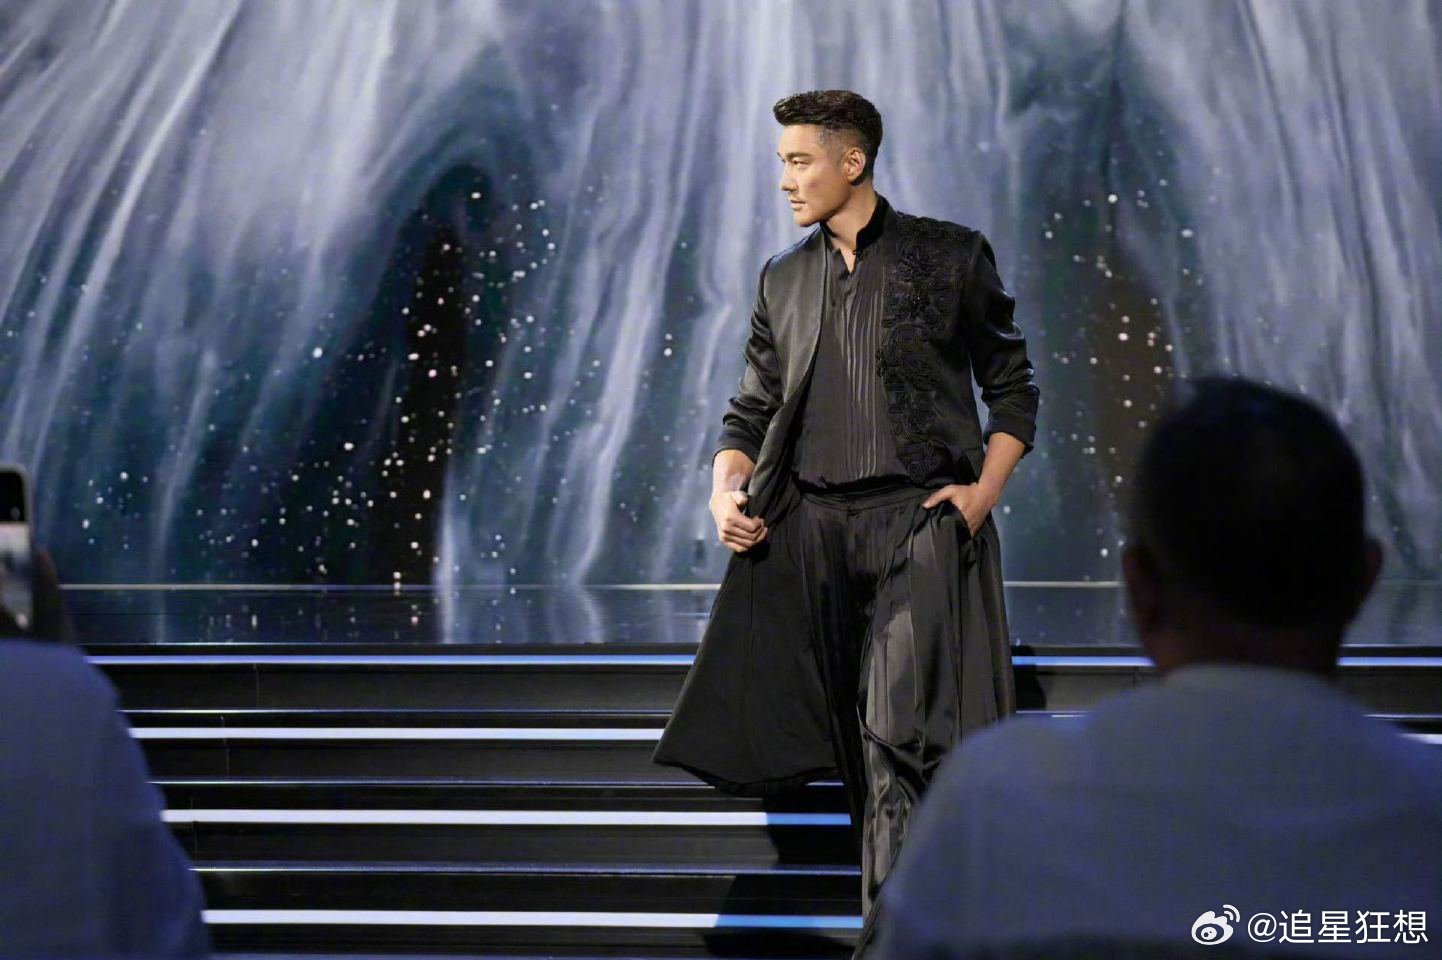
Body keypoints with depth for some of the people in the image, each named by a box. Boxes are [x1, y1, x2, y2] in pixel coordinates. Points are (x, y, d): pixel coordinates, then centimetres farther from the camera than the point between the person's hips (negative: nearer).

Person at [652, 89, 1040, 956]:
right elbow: (752, 410, 18)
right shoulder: (785, 280, 16)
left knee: (900, 730, -15)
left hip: (920, 522, -4)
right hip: (812, 528, 5)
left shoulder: (949, 256, 4)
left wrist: (986, 489, -7)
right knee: (859, 743, 5)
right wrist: (726, 492, -1)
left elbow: (1014, 388, 7)